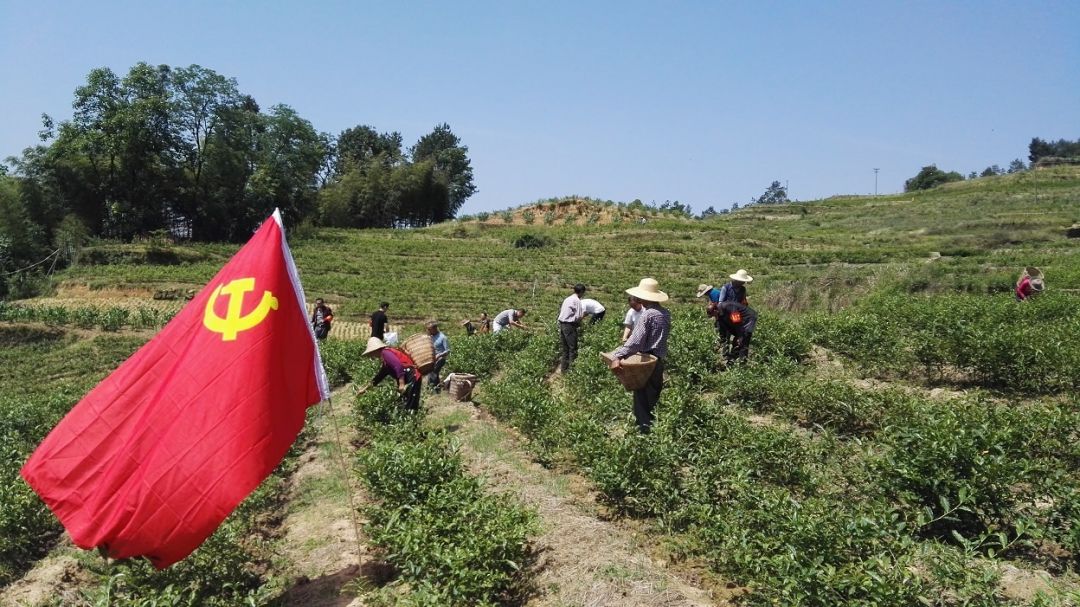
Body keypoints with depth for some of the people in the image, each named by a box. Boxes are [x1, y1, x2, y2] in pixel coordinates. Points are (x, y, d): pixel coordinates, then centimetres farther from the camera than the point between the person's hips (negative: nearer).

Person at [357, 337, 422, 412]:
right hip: (408, 380, 10)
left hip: (412, 377, -10)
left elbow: (398, 366, -23)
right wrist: (365, 388, 36)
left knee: (409, 408, -11)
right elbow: (380, 376, 32)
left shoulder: (385, 353, -8)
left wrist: (402, 384, -25)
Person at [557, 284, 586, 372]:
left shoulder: (568, 298, 15)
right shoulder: (577, 300, -11)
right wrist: (579, 324, 6)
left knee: (564, 348, 14)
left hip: (562, 323, 8)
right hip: (569, 325, -8)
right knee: (572, 348, 0)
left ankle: (564, 367, 19)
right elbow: (578, 317, -15)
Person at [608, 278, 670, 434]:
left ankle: (645, 427, 3)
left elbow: (635, 341, -27)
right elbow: (662, 335, 8)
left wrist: (617, 356, -33)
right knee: (655, 395, 19)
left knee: (642, 396, 1)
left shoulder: (647, 314, -18)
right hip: (659, 360, 8)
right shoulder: (666, 313, 5)